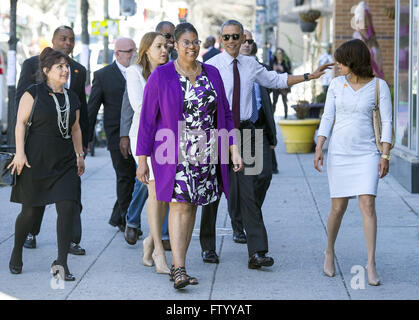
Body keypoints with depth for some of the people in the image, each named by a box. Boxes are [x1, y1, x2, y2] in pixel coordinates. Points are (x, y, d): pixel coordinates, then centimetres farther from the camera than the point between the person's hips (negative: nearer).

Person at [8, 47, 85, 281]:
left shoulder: (72, 98, 13)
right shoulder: (33, 94, -2)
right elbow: (21, 123, -4)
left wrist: (80, 155, 19)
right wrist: (20, 152, -12)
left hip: (65, 162, 4)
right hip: (36, 160, -4)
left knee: (68, 207, -11)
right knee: (32, 211, 3)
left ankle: (61, 262, -5)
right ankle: (17, 252, 29)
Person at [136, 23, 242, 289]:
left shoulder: (211, 74, 8)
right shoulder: (161, 76, -4)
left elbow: (225, 114, 12)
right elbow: (147, 119, -2)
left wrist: (234, 149, 3)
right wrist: (143, 160, -4)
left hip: (205, 154, 4)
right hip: (174, 153, -4)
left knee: (191, 207, 8)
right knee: (180, 204, -15)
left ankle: (176, 266, 17)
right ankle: (180, 270, -19)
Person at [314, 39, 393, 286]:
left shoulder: (379, 86, -3)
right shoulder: (337, 84, 4)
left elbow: (387, 122, -3)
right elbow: (327, 118, 5)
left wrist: (385, 156, -8)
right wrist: (319, 148, -3)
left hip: (366, 154, -2)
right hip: (339, 153, 2)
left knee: (368, 205, -12)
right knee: (338, 207, 3)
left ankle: (371, 264, -8)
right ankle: (330, 251, 27)